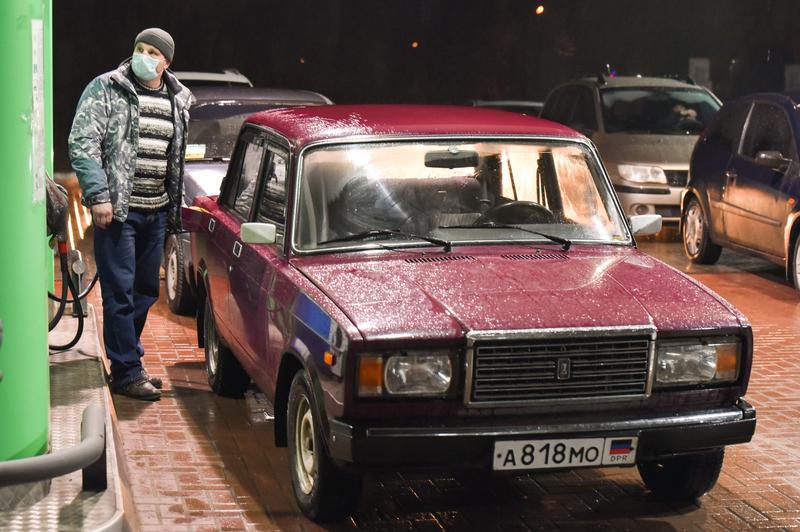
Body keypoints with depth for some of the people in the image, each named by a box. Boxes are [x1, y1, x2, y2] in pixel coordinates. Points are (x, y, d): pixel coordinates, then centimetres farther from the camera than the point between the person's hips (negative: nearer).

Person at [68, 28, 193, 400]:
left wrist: (175, 208, 18)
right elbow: (81, 143, -11)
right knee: (120, 292, -5)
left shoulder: (179, 101, 11)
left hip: (156, 212, 6)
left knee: (146, 292, 13)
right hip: (117, 209, -6)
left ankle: (126, 359, 26)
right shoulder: (105, 89, -6)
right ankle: (127, 373, 1)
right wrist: (98, 196, -18)